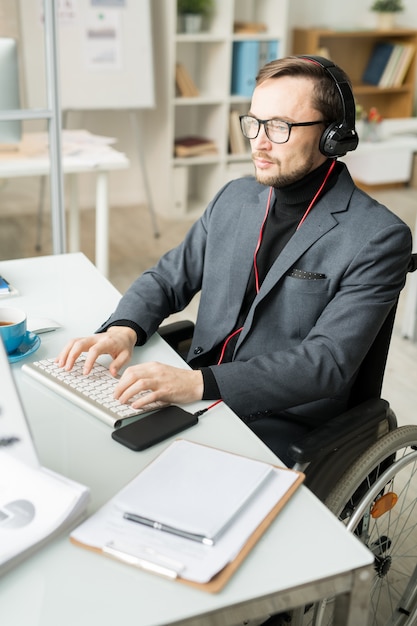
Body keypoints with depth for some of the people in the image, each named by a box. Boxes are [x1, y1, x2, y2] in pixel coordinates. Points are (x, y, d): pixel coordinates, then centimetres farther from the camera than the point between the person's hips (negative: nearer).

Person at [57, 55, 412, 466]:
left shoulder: (378, 238, -13)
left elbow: (327, 362, -21)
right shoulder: (234, 198, 7)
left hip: (278, 428, -5)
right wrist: (123, 329, -10)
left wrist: (202, 383, -31)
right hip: (194, 395, 6)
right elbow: (167, 279, 13)